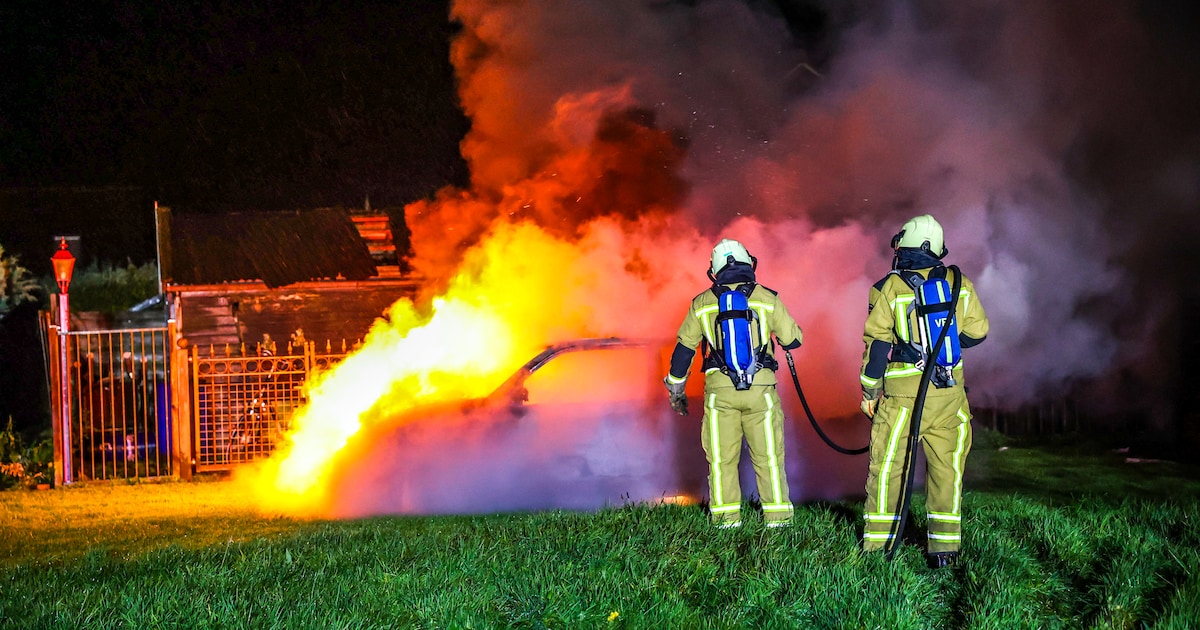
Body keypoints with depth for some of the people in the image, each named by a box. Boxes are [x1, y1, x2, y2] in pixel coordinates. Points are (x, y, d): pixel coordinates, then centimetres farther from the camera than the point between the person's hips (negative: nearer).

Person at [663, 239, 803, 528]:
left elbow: (683, 349, 11)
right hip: (761, 389, 0)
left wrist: (675, 389, 22)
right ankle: (777, 516, 4)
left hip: (719, 391, 0)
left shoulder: (701, 303, 6)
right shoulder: (767, 298, 2)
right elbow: (793, 340, 7)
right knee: (769, 457, 5)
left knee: (721, 459, 6)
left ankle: (726, 517, 4)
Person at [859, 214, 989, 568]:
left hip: (903, 394, -3)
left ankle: (878, 543, 6)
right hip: (950, 393, 3)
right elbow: (977, 331, 10)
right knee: (946, 466, 8)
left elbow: (876, 343, -5)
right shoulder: (960, 285, 3)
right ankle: (945, 545, 7)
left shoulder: (888, 289, -5)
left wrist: (869, 392, 3)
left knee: (887, 466, 5)